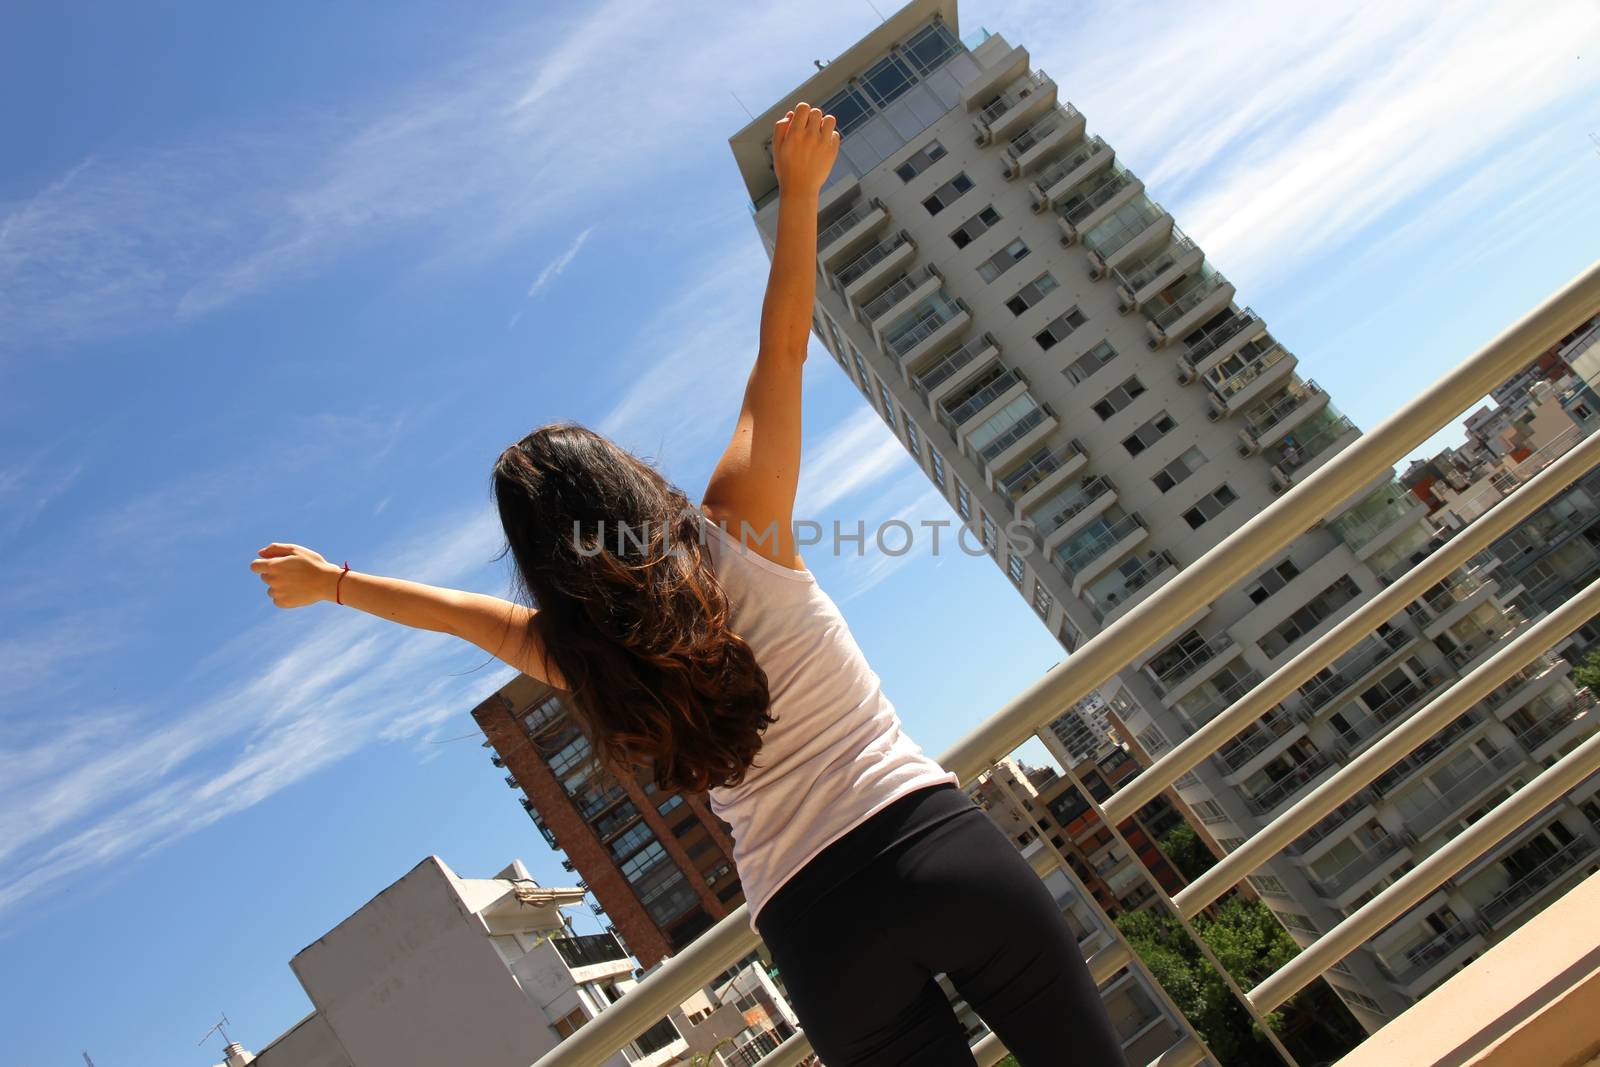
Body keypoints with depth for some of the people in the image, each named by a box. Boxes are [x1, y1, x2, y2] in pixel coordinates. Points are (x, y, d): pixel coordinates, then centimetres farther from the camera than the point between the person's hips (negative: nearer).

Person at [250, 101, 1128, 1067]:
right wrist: (798, 189, 14)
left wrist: (330, 580, 43)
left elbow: (461, 608, 24)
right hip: (930, 839, -1)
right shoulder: (739, 534, -4)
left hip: (818, 927, 2)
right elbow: (782, 351, 4)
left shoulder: (577, 657, 4)